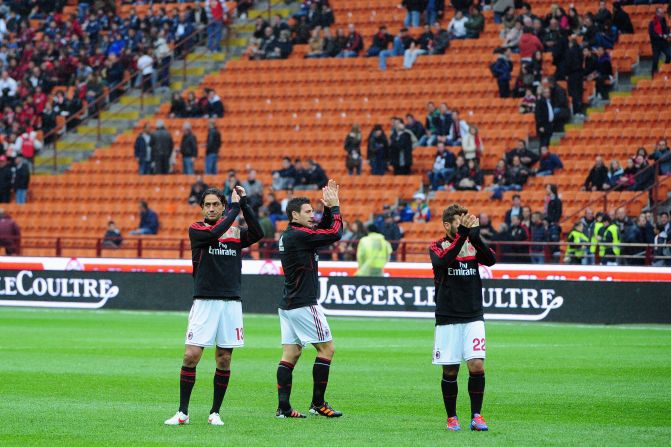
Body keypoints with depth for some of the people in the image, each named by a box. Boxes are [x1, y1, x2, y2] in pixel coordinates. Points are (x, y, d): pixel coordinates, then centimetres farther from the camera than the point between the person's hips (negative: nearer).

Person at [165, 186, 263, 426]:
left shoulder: (236, 232, 9)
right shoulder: (196, 229, 2)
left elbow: (257, 233, -11)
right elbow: (214, 233, -19)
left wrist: (244, 204, -14)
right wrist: (235, 208, -14)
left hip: (231, 302, 2)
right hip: (204, 302, -2)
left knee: (224, 360, 4)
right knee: (191, 356, -9)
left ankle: (215, 413, 13)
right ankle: (182, 413, -2)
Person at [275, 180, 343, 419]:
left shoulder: (288, 235, 13)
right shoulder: (298, 236, -15)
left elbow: (323, 228, 21)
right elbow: (335, 233, -16)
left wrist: (329, 209, 8)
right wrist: (334, 206, -5)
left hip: (289, 305, 9)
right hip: (303, 305, -9)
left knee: (290, 353, 5)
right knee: (327, 348, -1)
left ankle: (283, 407, 0)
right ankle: (318, 403, 0)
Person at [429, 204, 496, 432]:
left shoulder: (473, 244, 6)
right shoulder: (437, 247, 0)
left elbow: (491, 260, -13)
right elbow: (442, 262, -23)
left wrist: (475, 236, -26)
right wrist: (462, 235, -30)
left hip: (473, 317, 2)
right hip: (447, 318, -1)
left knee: (477, 365, -10)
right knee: (450, 371, 2)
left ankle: (476, 416, -1)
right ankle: (452, 417, 15)